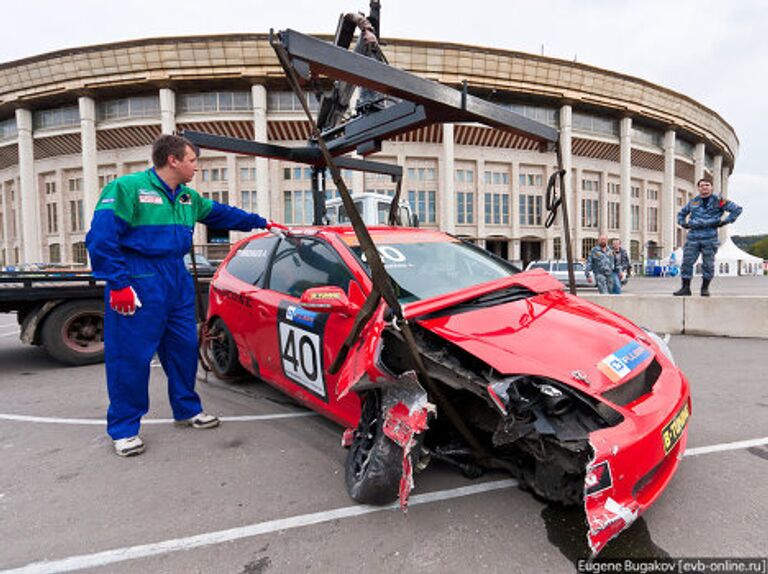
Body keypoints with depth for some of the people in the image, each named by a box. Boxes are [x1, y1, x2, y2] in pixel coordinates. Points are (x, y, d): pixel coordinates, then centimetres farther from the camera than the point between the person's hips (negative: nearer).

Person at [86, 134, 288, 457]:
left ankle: (187, 409, 30)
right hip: (138, 283, -7)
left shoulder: (188, 198, 14)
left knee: (184, 347, 13)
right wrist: (118, 284, -18)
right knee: (130, 356, -1)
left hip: (177, 281, 8)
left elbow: (222, 214, 27)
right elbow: (101, 239, -14)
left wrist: (262, 223, 29)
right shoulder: (128, 187, -9)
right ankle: (124, 429, 14)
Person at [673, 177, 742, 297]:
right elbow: (681, 214, 30)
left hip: (710, 238, -2)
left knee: (708, 264, 0)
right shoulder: (693, 202, 16)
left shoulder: (718, 201, 7)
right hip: (693, 237, 2)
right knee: (687, 262, -4)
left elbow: (737, 209, 10)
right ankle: (685, 288, 1)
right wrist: (683, 223, 14)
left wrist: (725, 221, 1)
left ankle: (705, 288, 10)